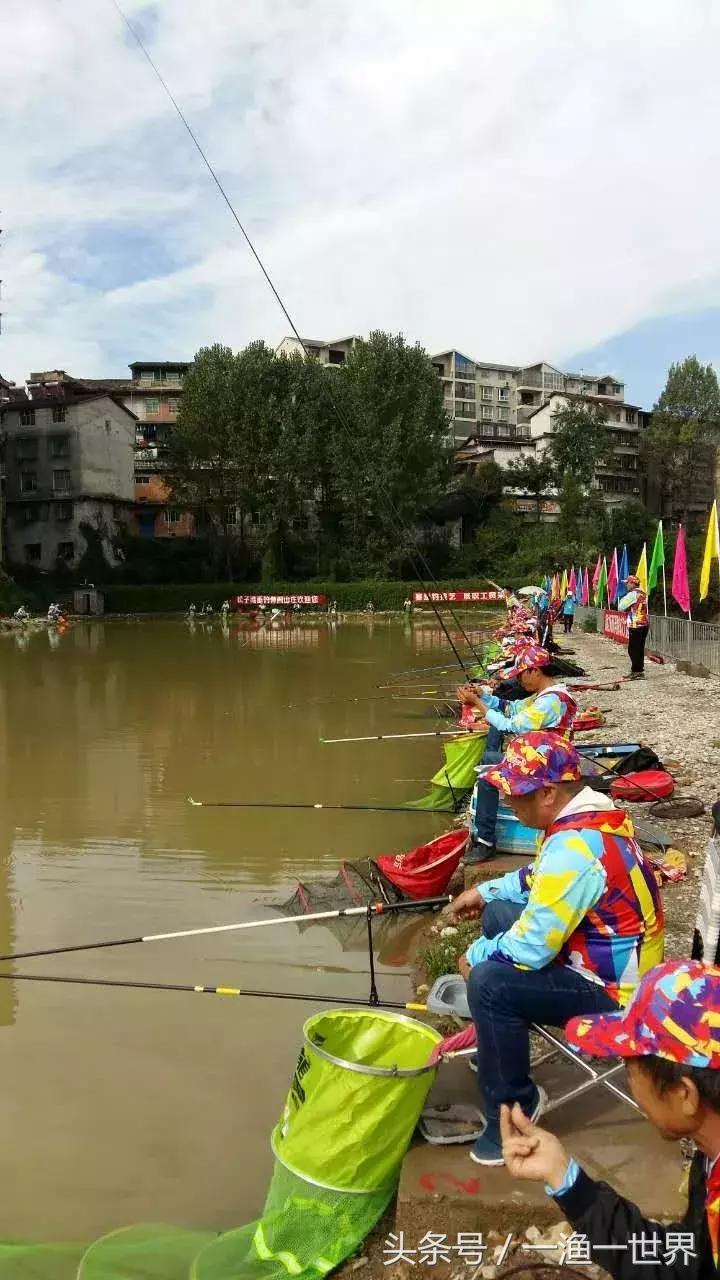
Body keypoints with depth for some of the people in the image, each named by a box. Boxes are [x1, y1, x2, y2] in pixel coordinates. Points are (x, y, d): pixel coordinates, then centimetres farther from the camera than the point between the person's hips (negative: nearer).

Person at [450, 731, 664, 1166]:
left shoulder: (575, 849, -32)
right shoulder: (594, 811, -2)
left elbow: (531, 948, -28)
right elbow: (542, 876, 18)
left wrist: (475, 956, -10)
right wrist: (485, 891, 10)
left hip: (611, 989, -10)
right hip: (612, 956, 10)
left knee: (489, 983, -24)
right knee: (499, 913, 15)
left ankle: (514, 1110, -4)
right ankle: (499, 1036, 28)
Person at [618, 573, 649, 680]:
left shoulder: (632, 594, -11)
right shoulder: (643, 594, 15)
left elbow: (621, 607, -9)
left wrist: (623, 598, 5)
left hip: (635, 625, -8)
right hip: (645, 624, 8)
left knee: (633, 649, -4)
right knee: (640, 648, 13)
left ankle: (636, 671, -5)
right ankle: (639, 670, 18)